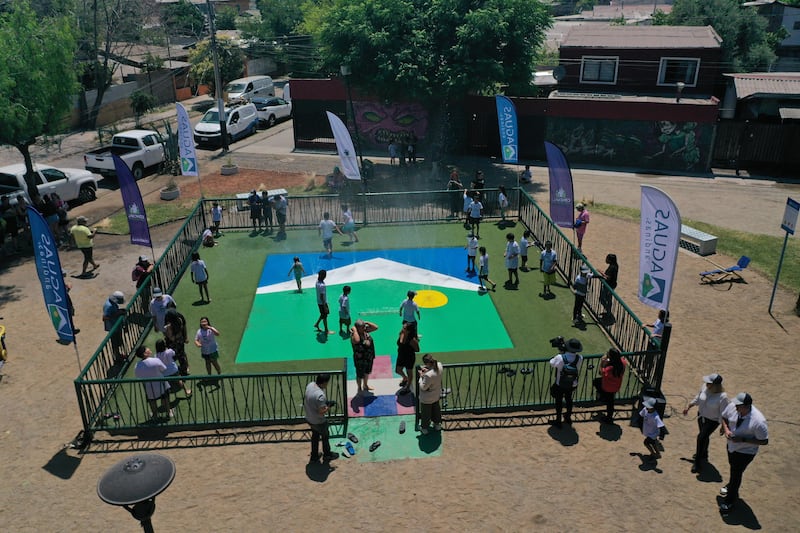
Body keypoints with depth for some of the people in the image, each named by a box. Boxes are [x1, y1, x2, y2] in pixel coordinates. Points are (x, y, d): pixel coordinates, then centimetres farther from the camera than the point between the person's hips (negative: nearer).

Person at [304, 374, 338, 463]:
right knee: (325, 436, 20)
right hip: (318, 422, -7)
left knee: (315, 435, 28)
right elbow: (321, 412, -31)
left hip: (309, 418, 7)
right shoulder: (320, 395, -37)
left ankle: (314, 457, 44)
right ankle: (327, 455, 43)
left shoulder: (310, 384, -12)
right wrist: (329, 406, -13)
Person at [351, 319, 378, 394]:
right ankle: (360, 389, 37)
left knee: (367, 372, 28)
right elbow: (356, 340, -51)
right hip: (360, 359, -7)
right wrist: (355, 330, -38)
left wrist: (367, 323, -13)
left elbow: (376, 327, -2)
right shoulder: (354, 334, -28)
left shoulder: (365, 330, -8)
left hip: (369, 357, 7)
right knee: (360, 375, 15)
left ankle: (365, 385, 51)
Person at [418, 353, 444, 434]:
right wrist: (427, 371, -9)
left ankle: (424, 428, 43)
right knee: (436, 409, 31)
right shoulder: (439, 366, -20)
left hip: (427, 399, -7)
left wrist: (421, 376, -18)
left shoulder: (428, 375, -42)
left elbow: (423, 387, -26)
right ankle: (437, 424, 53)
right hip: (436, 395, 7)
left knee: (426, 413, 20)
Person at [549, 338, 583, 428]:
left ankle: (558, 421, 31)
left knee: (559, 402, 19)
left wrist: (559, 353, -10)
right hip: (572, 385, 3)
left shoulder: (560, 358, -32)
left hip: (560, 386, -3)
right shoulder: (579, 358, -24)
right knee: (569, 399, 28)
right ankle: (568, 418, 47)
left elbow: (551, 363, -14)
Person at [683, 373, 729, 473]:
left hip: (712, 421, -6)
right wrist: (688, 407, 9)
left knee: (701, 437, -9)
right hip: (701, 416, 6)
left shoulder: (722, 397, -32)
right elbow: (697, 398, 3)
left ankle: (698, 463, 7)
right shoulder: (705, 387, -16)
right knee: (704, 437, 24)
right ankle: (704, 455, 50)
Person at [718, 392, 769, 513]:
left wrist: (743, 440, -31)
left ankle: (730, 500, 35)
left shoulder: (758, 421, -37)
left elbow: (764, 441, -24)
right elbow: (724, 417, -2)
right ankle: (731, 486, 60)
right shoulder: (732, 406, -24)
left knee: (736, 473, 11)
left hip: (745, 452, -5)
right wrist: (726, 429, -20)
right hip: (731, 445, 5)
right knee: (733, 468, 30)